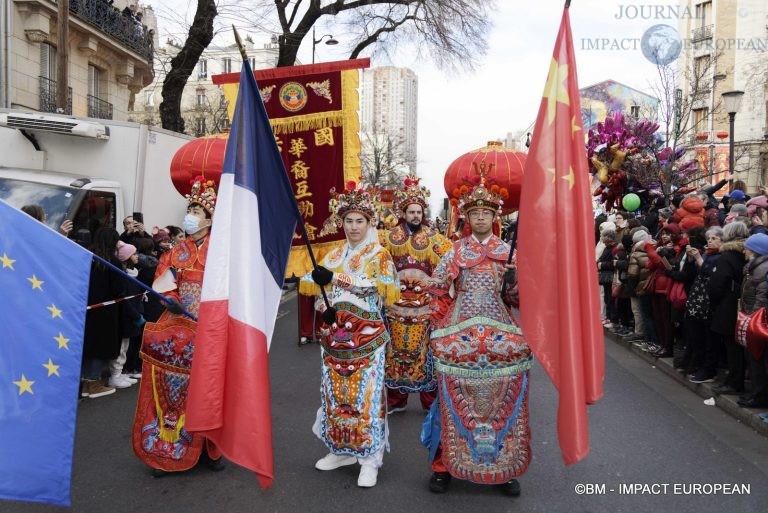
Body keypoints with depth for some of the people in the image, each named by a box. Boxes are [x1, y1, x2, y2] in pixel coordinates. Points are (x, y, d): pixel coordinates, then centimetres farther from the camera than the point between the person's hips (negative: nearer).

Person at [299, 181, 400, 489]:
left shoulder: (380, 255, -1)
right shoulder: (334, 256, 13)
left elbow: (389, 293, -16)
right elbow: (316, 287, 10)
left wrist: (336, 279, -21)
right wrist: (322, 307, -14)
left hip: (367, 337, -5)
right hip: (335, 337, 5)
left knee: (366, 396, -4)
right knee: (336, 395, 10)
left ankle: (370, 458, 7)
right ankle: (343, 450, 24)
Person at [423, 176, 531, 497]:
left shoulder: (507, 252, 9)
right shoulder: (456, 250, 7)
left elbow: (516, 296, 5)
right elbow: (437, 287, 7)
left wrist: (513, 279, -15)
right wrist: (449, 320, 5)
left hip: (500, 335, 1)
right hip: (460, 336, -1)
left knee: (502, 399, 1)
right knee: (456, 400, 0)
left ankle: (504, 467, 15)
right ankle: (446, 465, 13)